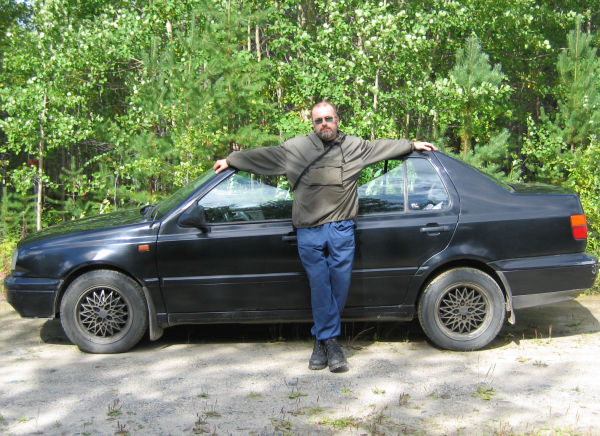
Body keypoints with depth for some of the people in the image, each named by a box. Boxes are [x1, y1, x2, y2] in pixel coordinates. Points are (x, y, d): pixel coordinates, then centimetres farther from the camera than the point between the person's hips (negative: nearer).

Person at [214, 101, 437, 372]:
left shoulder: (355, 146, 13)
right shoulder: (297, 147, 10)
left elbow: (382, 147, 26)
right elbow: (264, 155, 16)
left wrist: (413, 145, 31)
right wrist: (230, 161, 19)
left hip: (341, 229, 1)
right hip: (309, 232, -1)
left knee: (339, 286, 0)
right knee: (320, 287, -3)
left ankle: (322, 340, 14)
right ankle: (330, 342, 5)